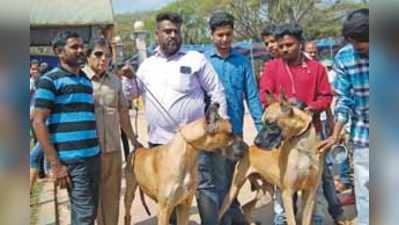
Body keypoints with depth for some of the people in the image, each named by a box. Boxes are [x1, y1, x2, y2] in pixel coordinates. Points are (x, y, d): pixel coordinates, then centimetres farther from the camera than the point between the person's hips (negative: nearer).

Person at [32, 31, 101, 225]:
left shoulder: (86, 80, 16)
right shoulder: (50, 80, -5)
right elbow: (38, 122, -11)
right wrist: (55, 164, -15)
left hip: (94, 156, 7)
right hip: (72, 159, -7)